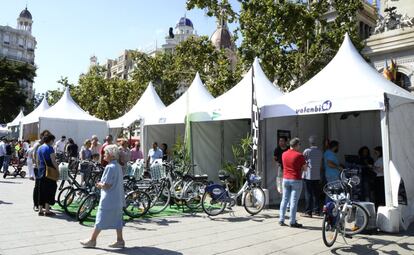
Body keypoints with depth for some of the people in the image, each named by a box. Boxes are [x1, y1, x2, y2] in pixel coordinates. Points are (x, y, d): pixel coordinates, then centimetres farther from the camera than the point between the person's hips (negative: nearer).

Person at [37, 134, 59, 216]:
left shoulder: (39, 148, 13)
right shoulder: (50, 148, -12)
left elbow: (38, 160, 19)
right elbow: (53, 161, -15)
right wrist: (58, 169, -6)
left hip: (41, 172, 8)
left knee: (42, 191, 12)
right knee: (49, 190, -1)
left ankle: (40, 210, 16)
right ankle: (47, 210, 0)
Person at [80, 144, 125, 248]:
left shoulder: (110, 167, -18)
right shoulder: (118, 166, 10)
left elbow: (107, 185, -21)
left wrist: (99, 184, -2)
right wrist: (102, 184, 11)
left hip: (108, 200, -9)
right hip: (118, 199, 9)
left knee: (100, 220, 3)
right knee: (117, 219, 12)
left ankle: (92, 240, 15)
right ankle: (120, 240, 16)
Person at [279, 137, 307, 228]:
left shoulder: (284, 154, 5)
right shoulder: (299, 155, -11)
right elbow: (305, 169, -5)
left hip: (285, 179, 5)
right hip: (296, 180, -5)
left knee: (284, 199, 11)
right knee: (294, 201, 0)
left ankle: (281, 220, 14)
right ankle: (292, 222, 4)